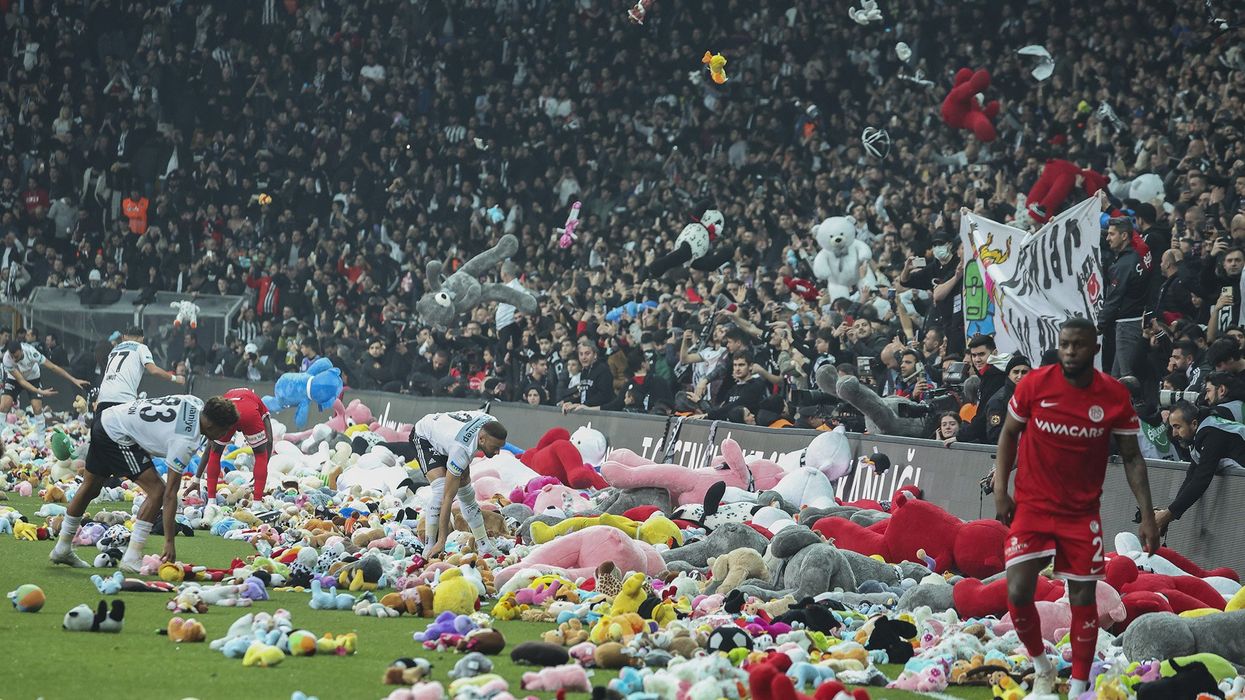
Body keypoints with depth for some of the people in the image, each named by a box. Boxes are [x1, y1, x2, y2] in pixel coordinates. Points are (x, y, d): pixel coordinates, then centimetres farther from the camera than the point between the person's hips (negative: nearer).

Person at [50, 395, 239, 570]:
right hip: (117, 436, -10)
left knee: (90, 487, 22)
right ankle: (131, 559, -12)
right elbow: (170, 493, -23)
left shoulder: (197, 404, -3)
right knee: (157, 490, -13)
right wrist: (169, 543, -20)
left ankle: (62, 549, 36)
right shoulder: (186, 442, -24)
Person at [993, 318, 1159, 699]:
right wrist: (1000, 490, -1)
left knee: (1083, 598, 2)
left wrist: (1147, 515, -7)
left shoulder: (1116, 396, -9)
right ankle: (1042, 667, 15)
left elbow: (1132, 457, 0)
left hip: (1082, 512, 1)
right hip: (1032, 506, -1)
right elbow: (1009, 434, 5)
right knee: (1018, 592, -11)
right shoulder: (1034, 384, -11)